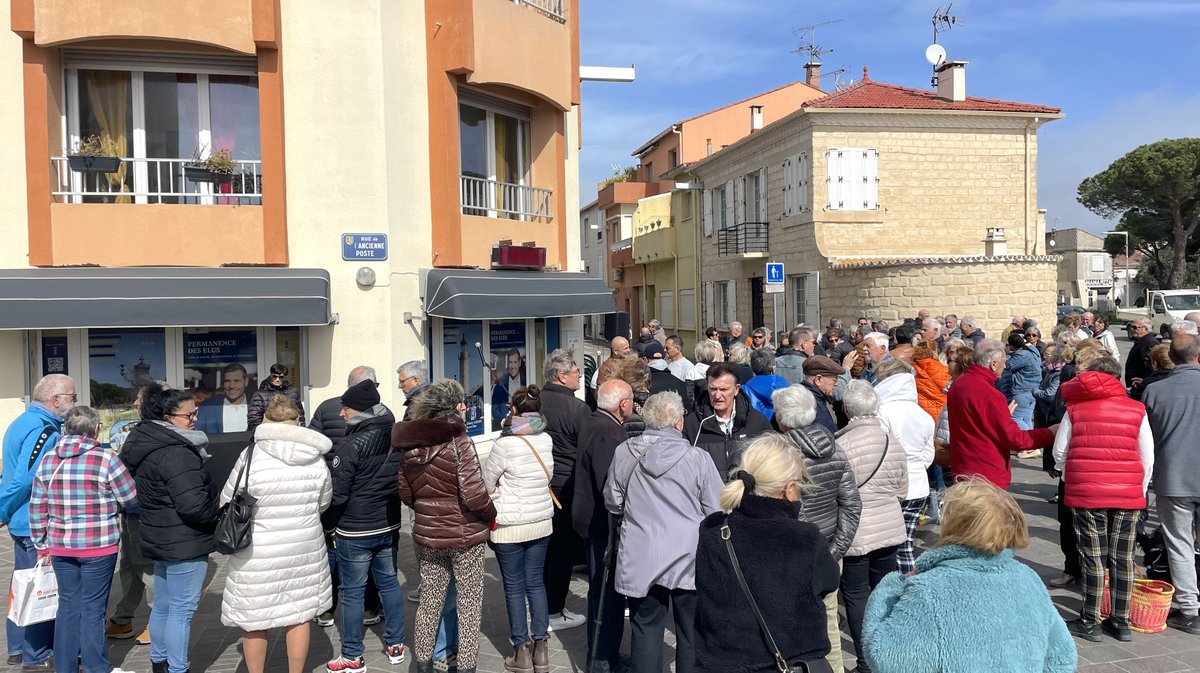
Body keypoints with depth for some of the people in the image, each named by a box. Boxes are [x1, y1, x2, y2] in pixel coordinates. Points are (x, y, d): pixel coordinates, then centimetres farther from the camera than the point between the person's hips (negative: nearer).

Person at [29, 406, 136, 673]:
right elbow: (131, 498, -6)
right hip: (99, 546, -4)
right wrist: (109, 500, 16)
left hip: (60, 546, 5)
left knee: (68, 603, 15)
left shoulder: (48, 459, 3)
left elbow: (37, 508, 7)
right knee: (93, 606, 5)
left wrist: (41, 543, 16)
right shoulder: (105, 458, -12)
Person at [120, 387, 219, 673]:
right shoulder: (176, 454, -24)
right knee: (182, 609, -1)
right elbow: (194, 505, -28)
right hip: (184, 543, -10)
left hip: (161, 539, 10)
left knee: (163, 605, 21)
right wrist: (222, 512, -10)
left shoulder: (147, 446, 8)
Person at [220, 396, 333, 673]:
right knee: (298, 615, 16)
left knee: (254, 620, 13)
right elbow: (323, 503, 7)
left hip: (258, 553, -3)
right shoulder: (316, 458, -6)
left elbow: (227, 502, -4)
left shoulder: (251, 456, -16)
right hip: (304, 549, 3)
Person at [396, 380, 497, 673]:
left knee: (429, 600, 19)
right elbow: (474, 495, -23)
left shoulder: (410, 445, -1)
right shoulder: (458, 441, -19)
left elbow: (405, 493, 7)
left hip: (426, 534, 5)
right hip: (465, 535, -5)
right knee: (469, 604, 10)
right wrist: (492, 515, -6)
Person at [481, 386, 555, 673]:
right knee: (535, 582, 14)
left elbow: (486, 482, -8)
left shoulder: (506, 443, -18)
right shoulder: (546, 440, -2)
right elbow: (548, 476, 6)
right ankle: (540, 647, 19)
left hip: (509, 525, -5)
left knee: (514, 587, 7)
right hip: (541, 521, 5)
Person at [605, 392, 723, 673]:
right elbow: (716, 511, -5)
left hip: (641, 558, 2)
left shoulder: (623, 453, -4)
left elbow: (612, 502, 8)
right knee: (691, 631, 12)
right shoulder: (697, 458, -12)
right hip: (687, 558, -1)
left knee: (646, 629, 12)